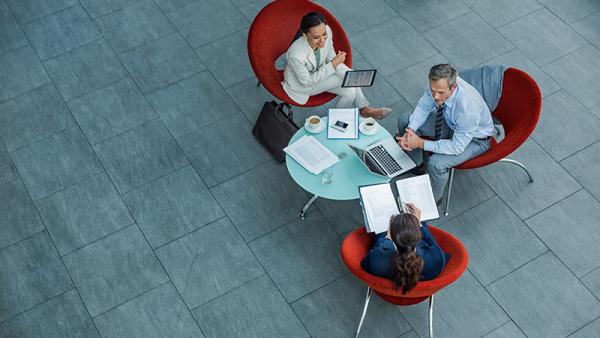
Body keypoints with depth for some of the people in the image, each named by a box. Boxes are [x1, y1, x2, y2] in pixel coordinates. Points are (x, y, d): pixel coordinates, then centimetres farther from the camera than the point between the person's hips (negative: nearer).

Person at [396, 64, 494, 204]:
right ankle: (417, 165, 23)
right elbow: (423, 106, -7)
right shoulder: (438, 84, -26)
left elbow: (457, 147, -33)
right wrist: (410, 130, -24)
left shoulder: (468, 106, -42)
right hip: (450, 122, 7)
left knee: (436, 163, -29)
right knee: (404, 121, 1)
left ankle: (433, 199, 3)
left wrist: (421, 143, -32)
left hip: (475, 138, -7)